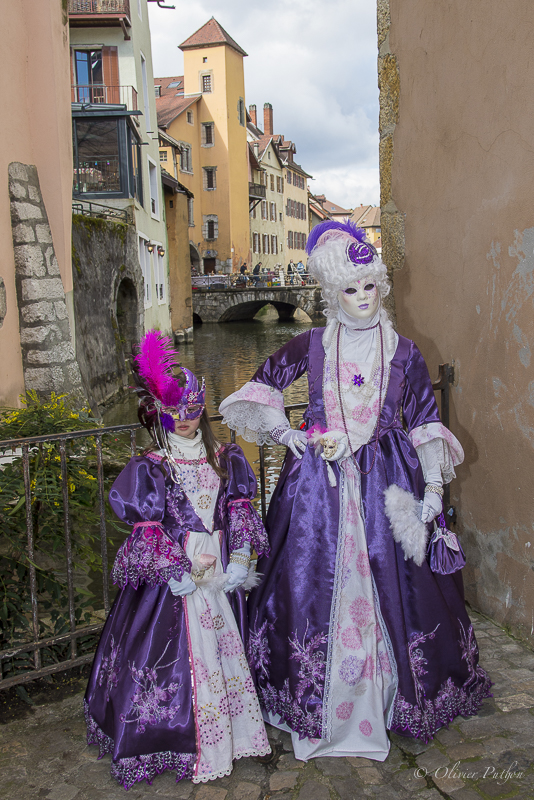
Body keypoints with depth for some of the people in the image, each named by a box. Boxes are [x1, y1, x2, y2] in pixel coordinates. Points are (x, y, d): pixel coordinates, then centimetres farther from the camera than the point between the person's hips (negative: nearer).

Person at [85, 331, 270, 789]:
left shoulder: (223, 458, 4)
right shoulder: (150, 469, -9)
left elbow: (239, 511, 6)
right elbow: (147, 531, -10)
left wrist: (239, 559, -3)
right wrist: (177, 572, -15)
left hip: (221, 574, 4)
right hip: (175, 575, -4)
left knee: (226, 647, 14)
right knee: (182, 655, 2)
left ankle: (232, 732, 32)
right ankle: (184, 742, 20)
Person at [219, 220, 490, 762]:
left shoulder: (403, 352, 4)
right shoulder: (311, 345, 2)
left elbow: (424, 422, 5)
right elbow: (261, 389, 12)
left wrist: (433, 485, -3)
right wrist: (283, 431, -3)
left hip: (385, 481, 1)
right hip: (318, 479, 0)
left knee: (390, 578, 1)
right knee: (314, 580, 1)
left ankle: (382, 698, 21)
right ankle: (315, 703, 19)